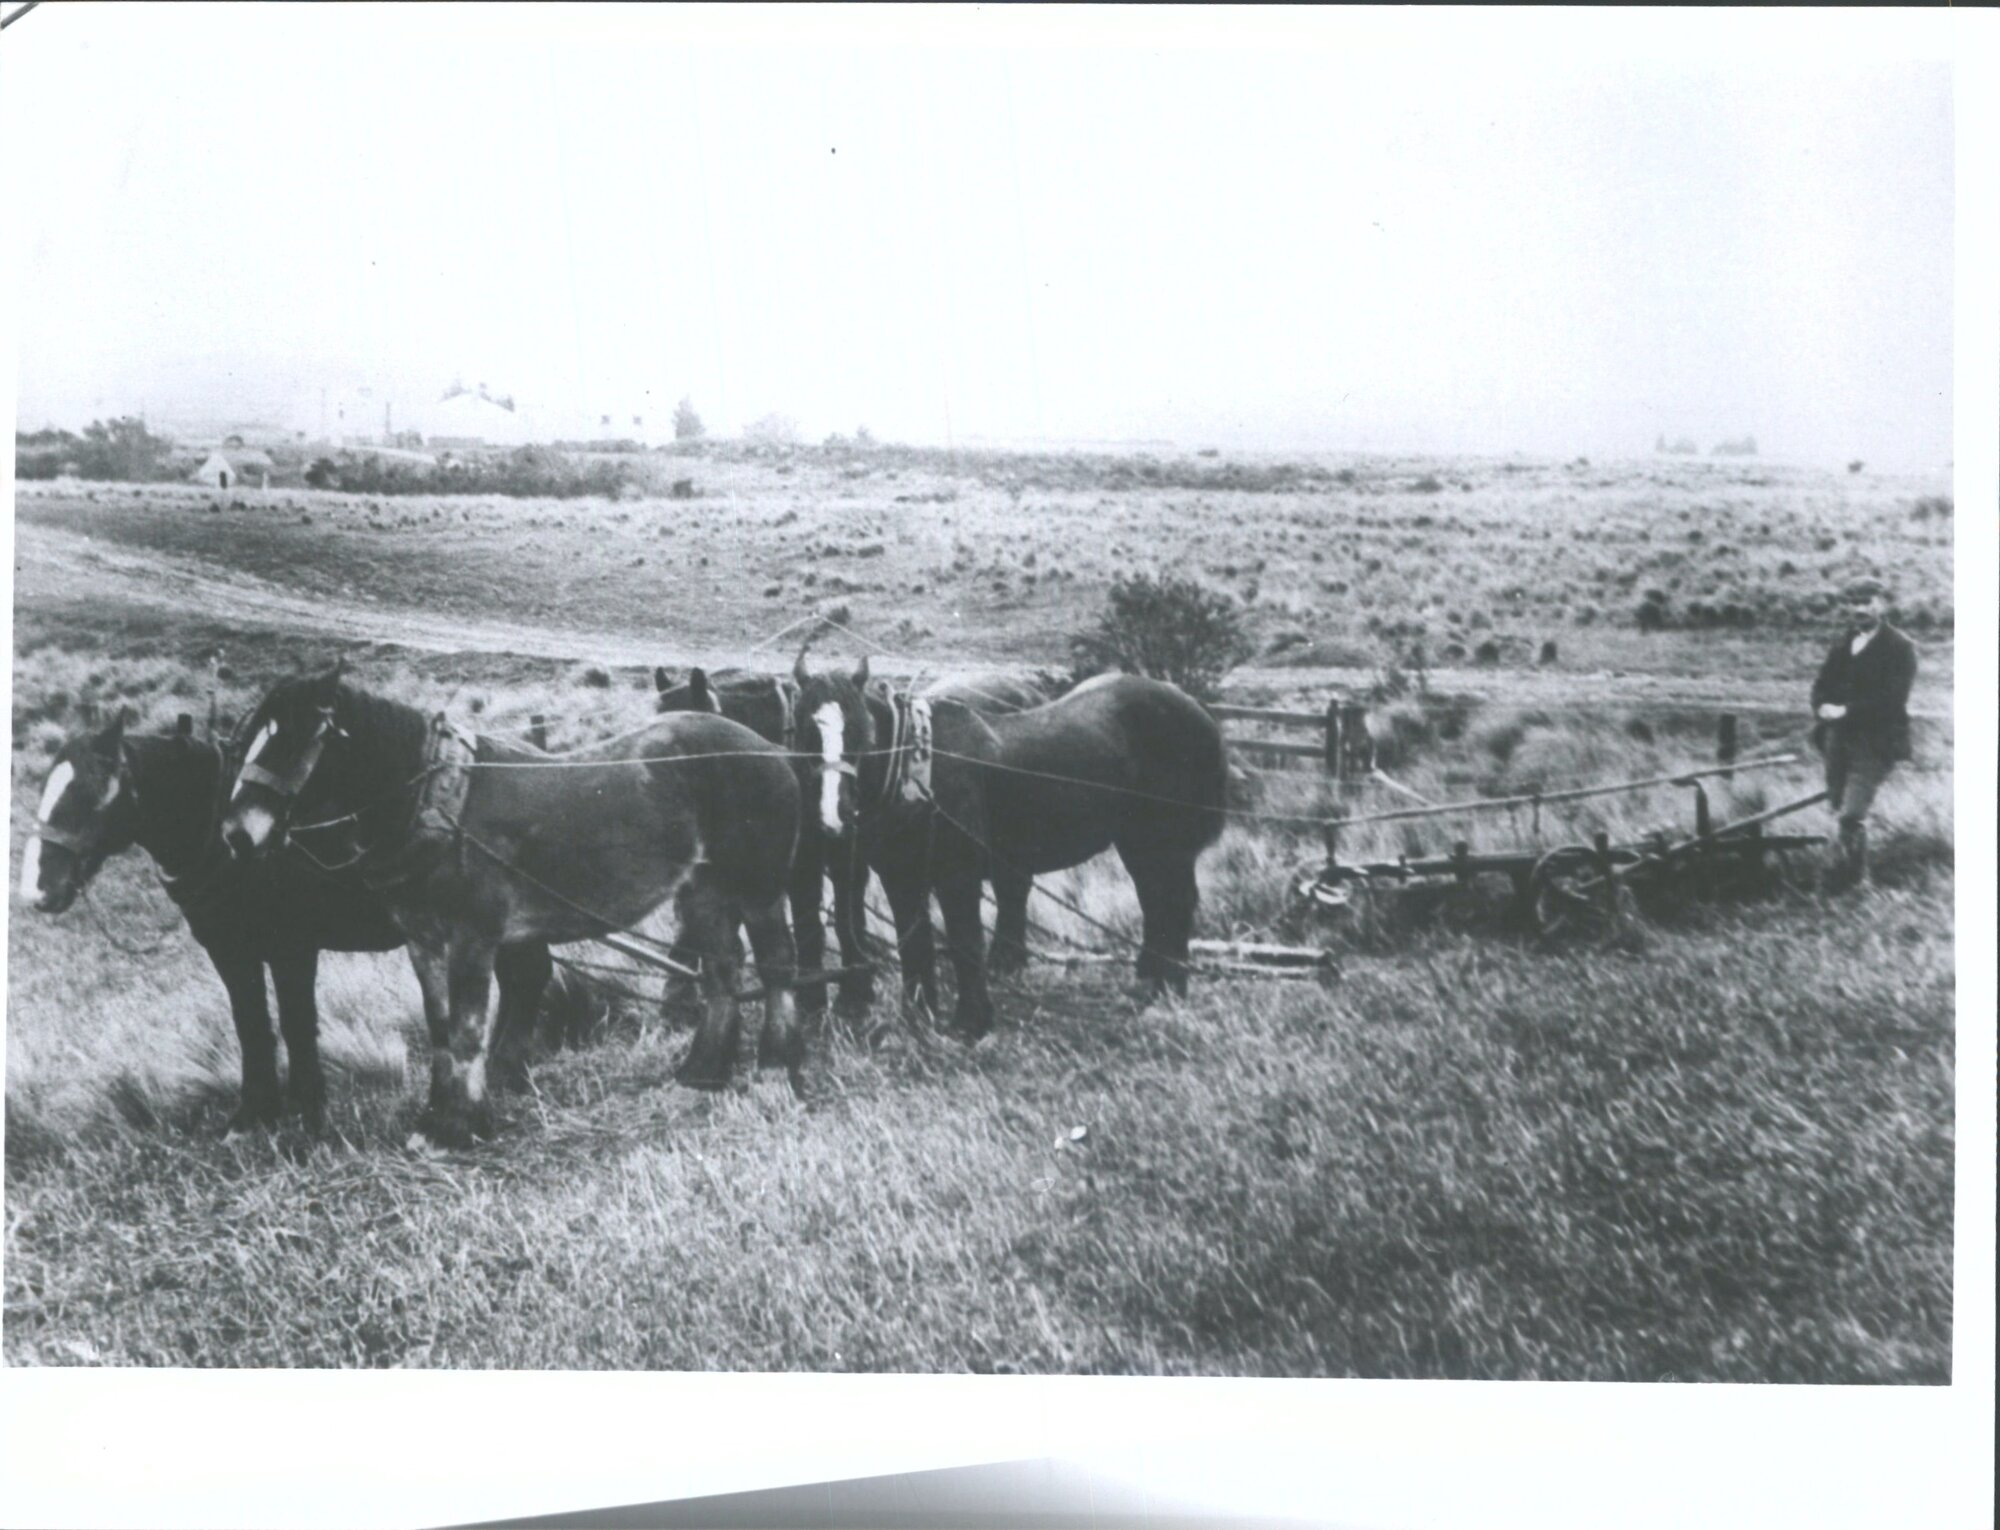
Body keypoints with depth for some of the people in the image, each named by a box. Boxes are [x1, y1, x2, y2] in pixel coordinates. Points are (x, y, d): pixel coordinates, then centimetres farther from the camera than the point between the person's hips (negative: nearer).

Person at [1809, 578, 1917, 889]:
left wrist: (1847, 711, -19)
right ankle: (1852, 866, 30)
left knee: (1852, 813, -14)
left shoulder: (1899, 648, -7)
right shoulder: (1841, 643, 14)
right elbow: (1822, 684, 13)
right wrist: (1823, 707, -9)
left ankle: (1847, 873, 0)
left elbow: (1891, 699, -16)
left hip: (1874, 743, -6)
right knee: (1839, 808, 12)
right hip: (1838, 737, 6)